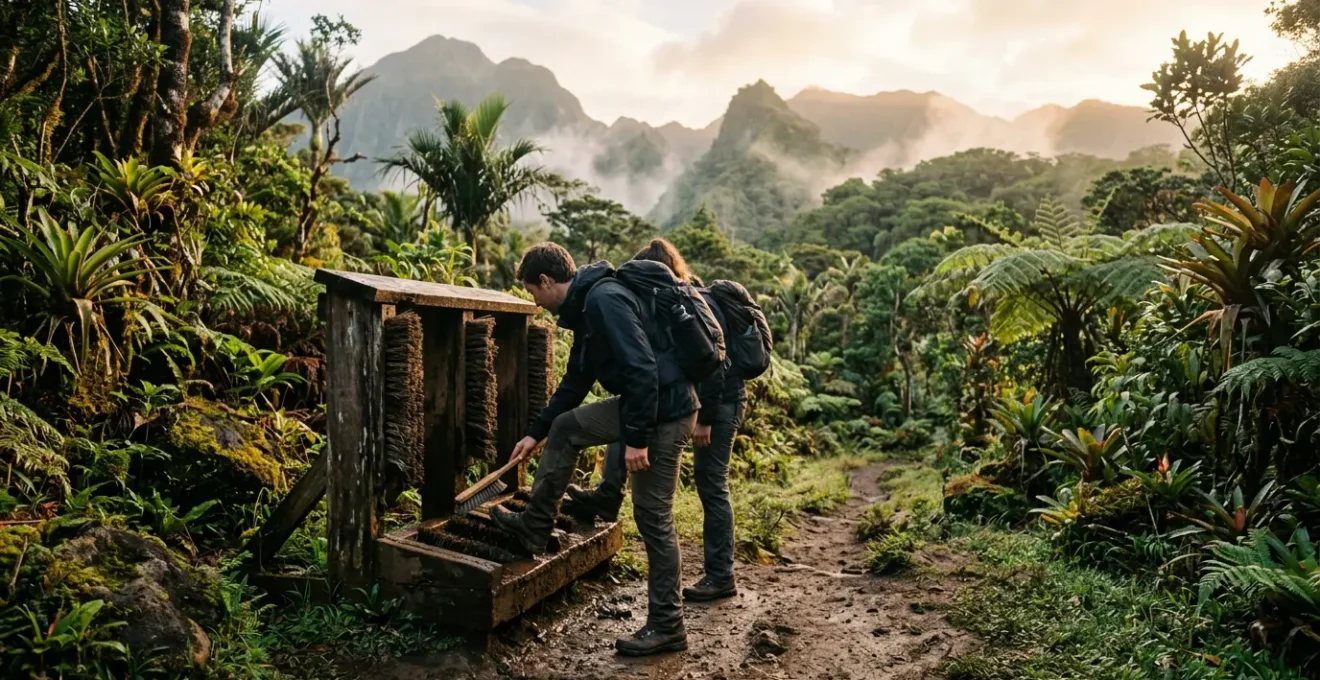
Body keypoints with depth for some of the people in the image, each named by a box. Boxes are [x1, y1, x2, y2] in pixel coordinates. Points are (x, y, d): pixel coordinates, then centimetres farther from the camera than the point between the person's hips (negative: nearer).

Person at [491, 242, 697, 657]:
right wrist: (535, 433, 27)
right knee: (564, 427, 17)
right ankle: (535, 527, 28)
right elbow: (575, 383, 22)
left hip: (666, 410, -10)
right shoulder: (587, 306, 14)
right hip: (642, 402, 10)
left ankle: (667, 626, 12)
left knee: (652, 517, -2)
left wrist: (637, 438, -23)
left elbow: (642, 369, -26)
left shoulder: (604, 300, -18)